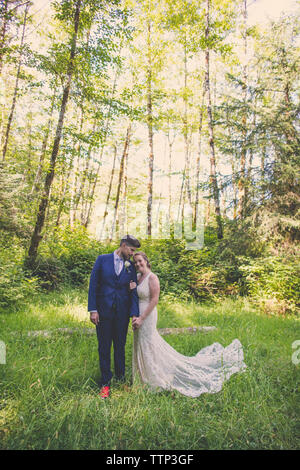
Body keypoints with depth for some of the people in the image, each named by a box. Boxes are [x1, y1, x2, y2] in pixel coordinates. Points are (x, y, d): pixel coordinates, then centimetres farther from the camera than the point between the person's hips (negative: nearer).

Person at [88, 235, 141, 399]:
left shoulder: (131, 266, 4)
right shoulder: (102, 259, -2)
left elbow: (133, 291, 2)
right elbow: (93, 285, -3)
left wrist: (134, 314, -8)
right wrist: (93, 309, -9)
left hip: (122, 313, 2)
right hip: (103, 311, -1)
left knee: (120, 347, 13)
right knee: (104, 348, 8)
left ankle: (120, 378, 31)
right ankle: (105, 382, 23)